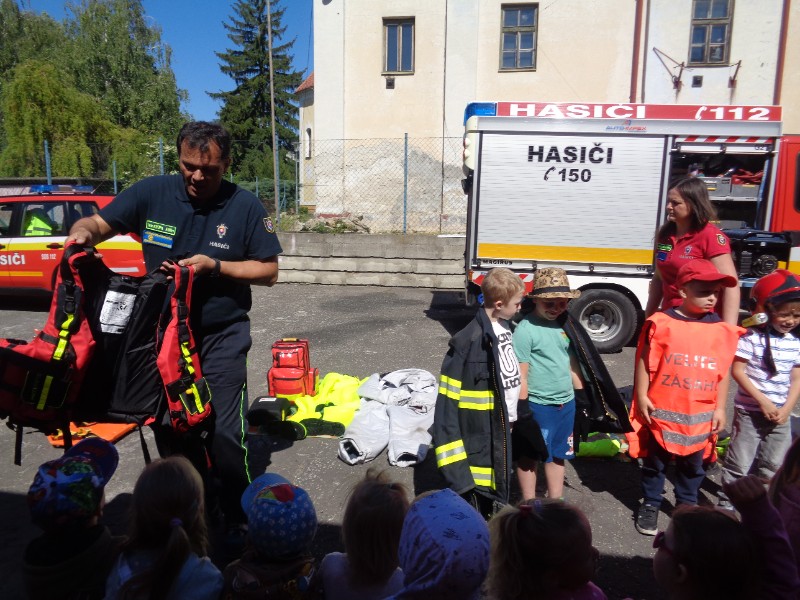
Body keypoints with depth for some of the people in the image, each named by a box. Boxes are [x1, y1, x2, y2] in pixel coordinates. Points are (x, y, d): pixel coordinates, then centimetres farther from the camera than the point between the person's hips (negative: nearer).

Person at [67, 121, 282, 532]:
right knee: (169, 429, 14)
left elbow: (268, 271, -6)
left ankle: (237, 520, 17)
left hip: (221, 338, -3)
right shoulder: (152, 193, -3)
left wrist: (215, 266, -19)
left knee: (223, 433, -4)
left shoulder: (244, 206, -8)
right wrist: (82, 232, -20)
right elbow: (99, 223, 4)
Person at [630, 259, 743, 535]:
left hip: (700, 416, 3)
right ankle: (650, 505, 30)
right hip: (662, 412, -3)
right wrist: (641, 397, -8)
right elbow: (644, 361, -7)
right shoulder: (662, 323, -11)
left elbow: (723, 372, 6)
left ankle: (687, 505, 39)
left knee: (692, 465, 19)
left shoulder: (722, 330, -1)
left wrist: (719, 408, 7)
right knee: (655, 462, 12)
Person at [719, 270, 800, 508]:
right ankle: (726, 502, 16)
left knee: (776, 465, 17)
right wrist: (763, 401, -16)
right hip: (750, 411, -5)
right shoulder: (751, 338, -13)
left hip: (780, 414, 5)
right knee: (739, 462, 3)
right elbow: (737, 371, -14)